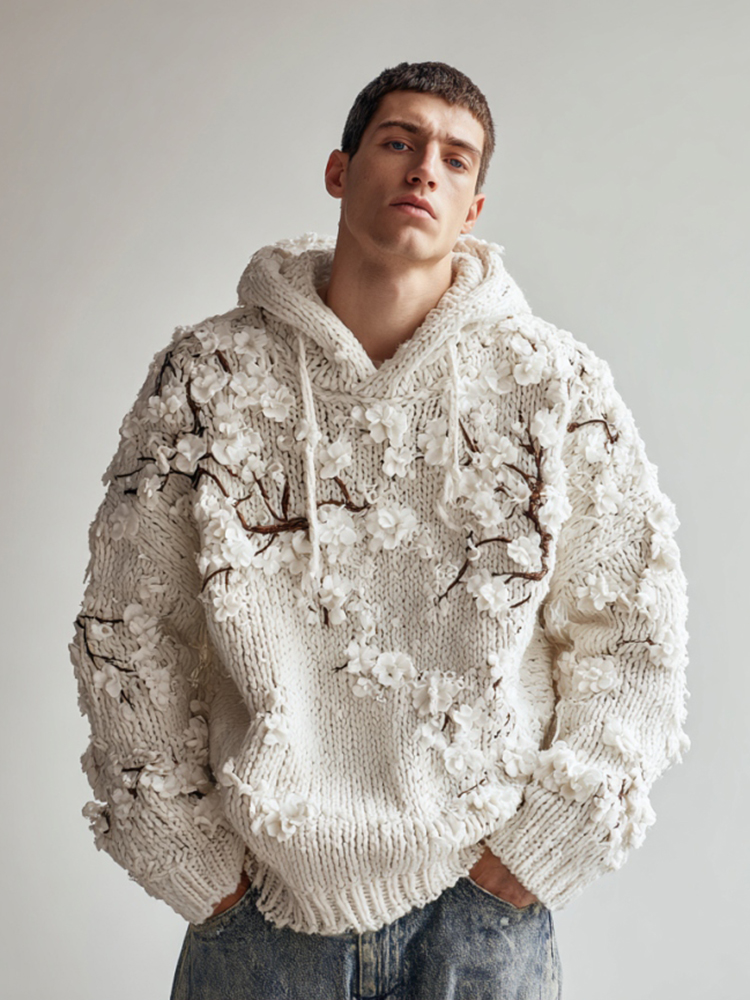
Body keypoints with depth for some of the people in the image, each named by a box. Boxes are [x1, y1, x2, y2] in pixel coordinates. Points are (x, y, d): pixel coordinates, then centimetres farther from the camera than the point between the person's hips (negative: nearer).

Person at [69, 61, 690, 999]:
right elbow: (128, 626, 0)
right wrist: (193, 862, -1)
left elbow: (631, 635, 1)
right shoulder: (208, 377, -4)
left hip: (481, 899, 0)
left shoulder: (556, 384, -4)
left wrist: (538, 845, -2)